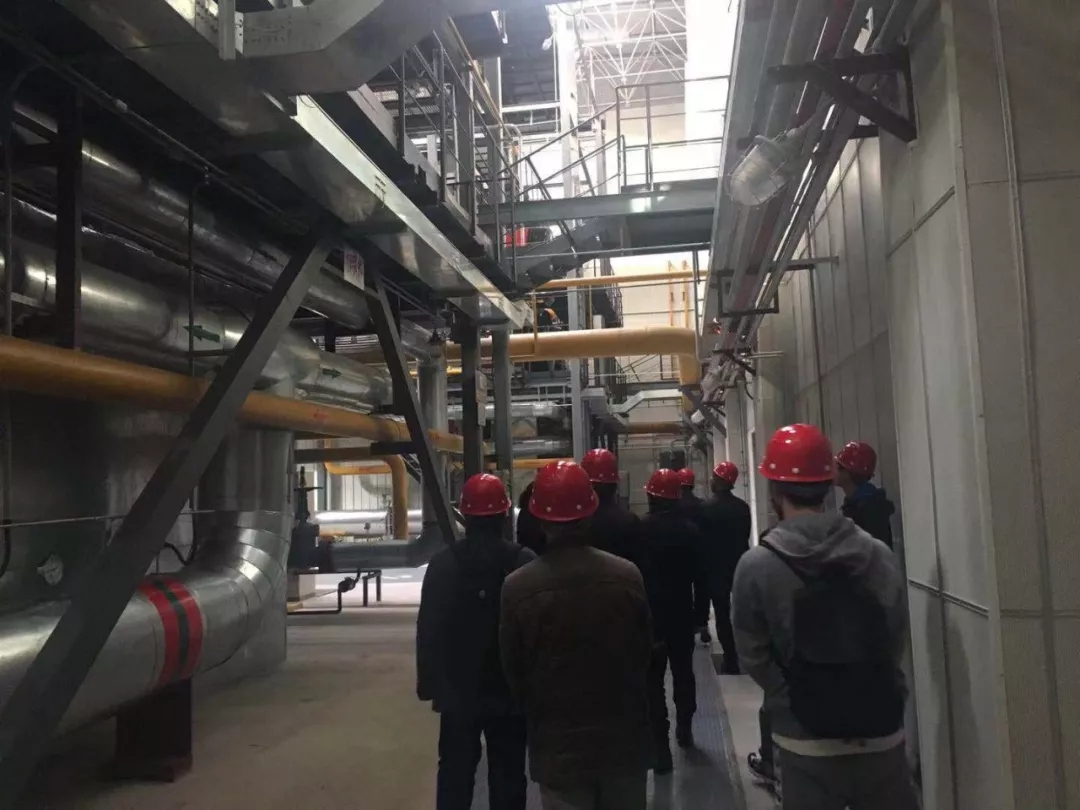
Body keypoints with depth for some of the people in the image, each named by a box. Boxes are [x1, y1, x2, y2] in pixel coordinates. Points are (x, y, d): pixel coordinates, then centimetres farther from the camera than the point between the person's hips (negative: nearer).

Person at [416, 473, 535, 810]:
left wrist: (429, 683, 5)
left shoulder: (443, 563, -7)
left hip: (458, 691, 1)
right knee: (507, 776, 10)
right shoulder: (525, 562, -11)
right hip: (511, 691, -1)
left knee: (455, 773, 14)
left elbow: (428, 631, -5)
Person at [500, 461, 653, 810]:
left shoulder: (517, 587, -16)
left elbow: (512, 672, -4)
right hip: (624, 740, 2)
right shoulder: (627, 575, -13)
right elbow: (644, 652, 1)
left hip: (558, 746, -1)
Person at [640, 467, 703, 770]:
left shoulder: (640, 529, -13)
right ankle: (684, 728, 34)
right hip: (682, 613, 4)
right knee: (683, 671, 20)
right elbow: (699, 574, 1)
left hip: (649, 614, -3)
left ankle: (660, 745, -5)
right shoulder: (691, 530, -3)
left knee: (653, 679, -1)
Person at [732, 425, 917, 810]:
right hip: (881, 731, 3)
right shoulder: (879, 554, -6)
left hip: (807, 740, -2)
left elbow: (754, 657, -7)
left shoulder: (756, 565, -14)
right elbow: (896, 640, 3)